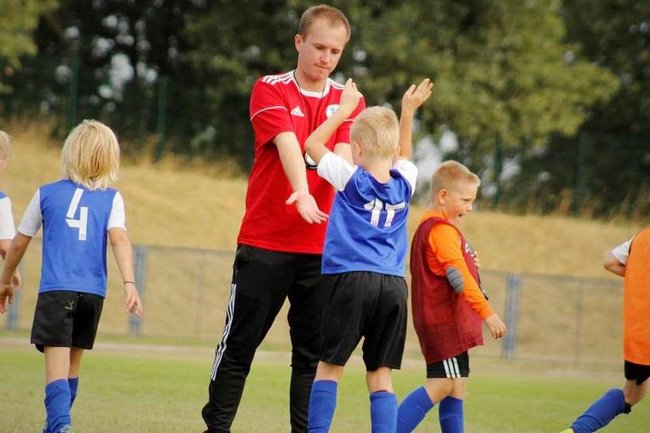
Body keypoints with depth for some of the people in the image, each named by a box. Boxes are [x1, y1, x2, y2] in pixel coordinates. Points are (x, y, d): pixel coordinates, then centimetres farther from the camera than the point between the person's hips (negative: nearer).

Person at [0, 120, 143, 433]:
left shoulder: (47, 193, 7)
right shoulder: (111, 199, 7)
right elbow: (119, 238, -9)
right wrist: (129, 283, -16)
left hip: (55, 290, -3)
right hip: (93, 292, 3)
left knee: (56, 366, -11)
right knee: (72, 364, 20)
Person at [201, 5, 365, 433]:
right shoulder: (270, 90, -2)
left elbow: (344, 155, -7)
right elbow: (287, 143, -19)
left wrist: (345, 194, -29)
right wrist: (303, 194, -36)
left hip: (323, 246, 3)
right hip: (265, 241, -3)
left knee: (313, 351, 2)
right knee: (240, 343, 3)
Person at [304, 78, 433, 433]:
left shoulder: (351, 180, 0)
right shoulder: (404, 184, 10)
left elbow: (313, 144, 12)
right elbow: (401, 155, 34)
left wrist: (346, 108, 17)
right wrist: (408, 111, 32)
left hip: (352, 279, -3)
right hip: (394, 284, 4)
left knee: (329, 365, 3)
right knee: (380, 374, 4)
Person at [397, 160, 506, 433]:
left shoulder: (431, 227, 19)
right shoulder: (442, 230, -14)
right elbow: (460, 276, -22)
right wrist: (487, 313, -24)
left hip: (451, 322, 11)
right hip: (443, 320, -11)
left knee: (456, 384, 10)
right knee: (440, 384, -14)